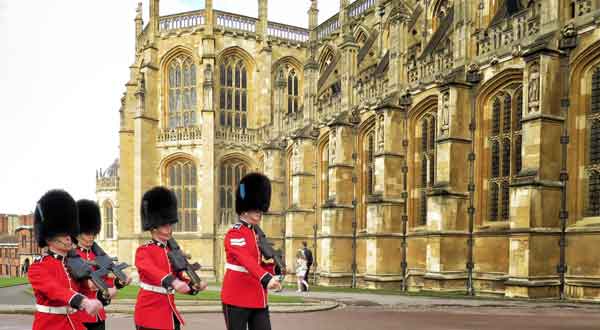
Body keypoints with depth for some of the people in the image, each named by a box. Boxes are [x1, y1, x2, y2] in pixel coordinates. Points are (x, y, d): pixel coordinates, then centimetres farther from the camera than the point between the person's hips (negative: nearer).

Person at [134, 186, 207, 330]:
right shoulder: (143, 251, -9)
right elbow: (151, 270, -30)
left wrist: (195, 286, -8)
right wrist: (173, 282, -47)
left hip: (169, 313, 6)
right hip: (149, 314, -6)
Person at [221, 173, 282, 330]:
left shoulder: (258, 233, 14)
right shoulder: (234, 233, -13)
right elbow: (246, 260, -28)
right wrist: (267, 279, -41)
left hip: (259, 299, 8)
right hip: (237, 299, -8)